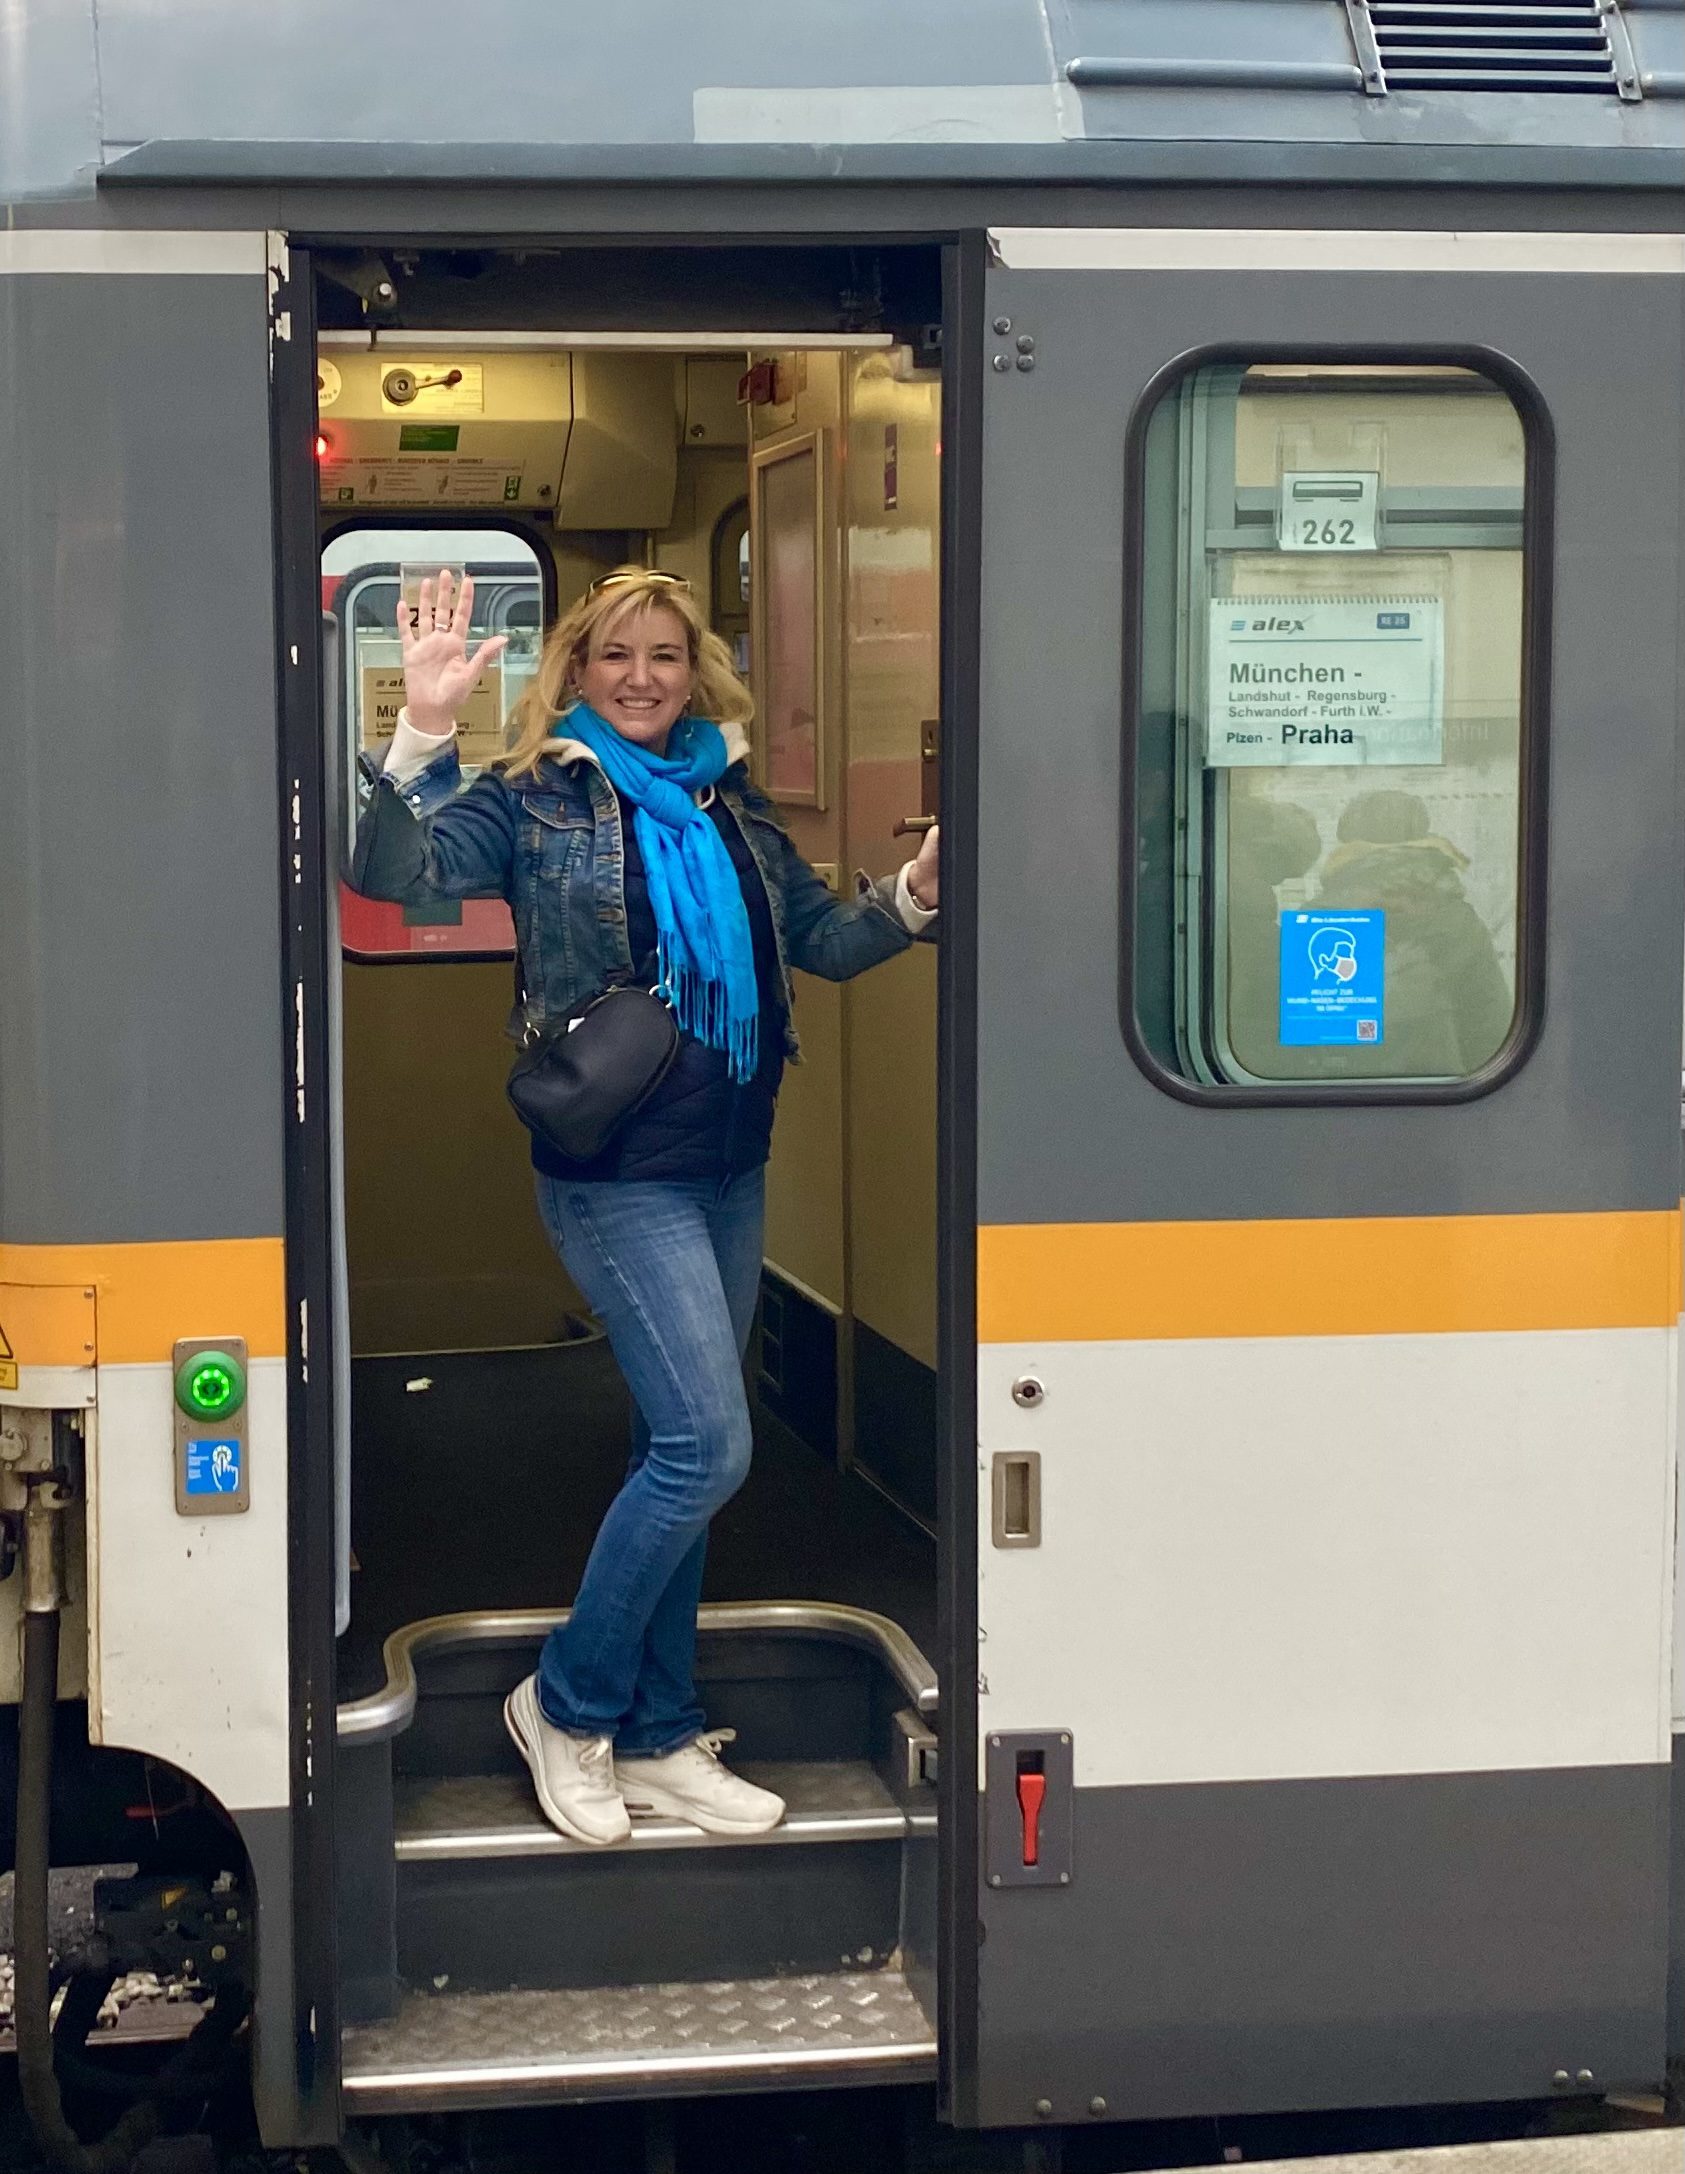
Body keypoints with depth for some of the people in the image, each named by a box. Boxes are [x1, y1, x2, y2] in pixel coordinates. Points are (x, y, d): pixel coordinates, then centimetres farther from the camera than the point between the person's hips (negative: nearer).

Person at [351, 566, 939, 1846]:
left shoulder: (732, 806, 11)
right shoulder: (540, 801, -4)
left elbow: (825, 938, 13)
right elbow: (399, 874, -18)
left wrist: (916, 894, -5)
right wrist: (424, 733, -31)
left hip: (730, 1169, 6)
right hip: (618, 1174, -6)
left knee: (679, 1455, 12)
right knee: (707, 1445, -13)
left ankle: (657, 1739, 22)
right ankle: (565, 1706, 6)